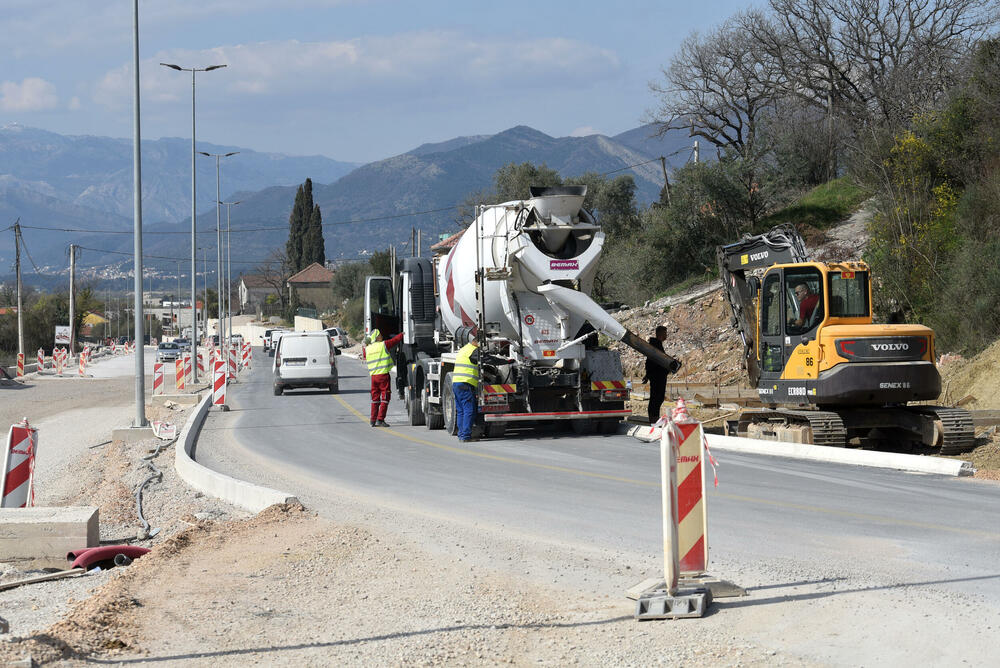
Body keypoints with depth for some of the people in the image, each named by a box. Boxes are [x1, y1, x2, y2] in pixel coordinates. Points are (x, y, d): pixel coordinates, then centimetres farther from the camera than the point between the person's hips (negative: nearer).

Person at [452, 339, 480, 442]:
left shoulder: (463, 349, 22)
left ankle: (461, 435, 12)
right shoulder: (474, 350, -8)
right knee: (469, 411, -9)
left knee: (461, 411, 12)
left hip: (455, 383, 10)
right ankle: (466, 436, -12)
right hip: (466, 385, -9)